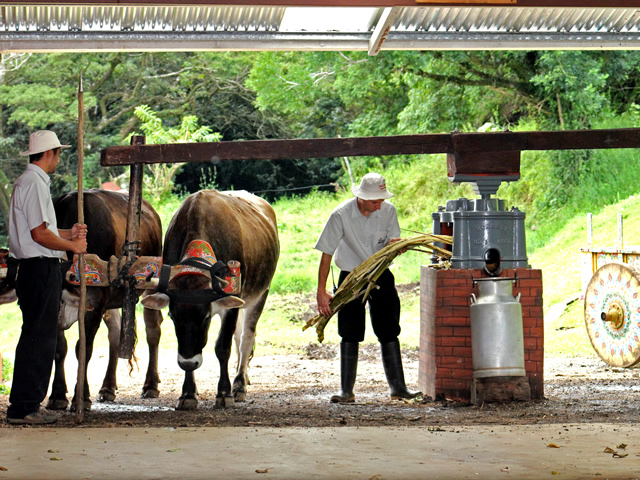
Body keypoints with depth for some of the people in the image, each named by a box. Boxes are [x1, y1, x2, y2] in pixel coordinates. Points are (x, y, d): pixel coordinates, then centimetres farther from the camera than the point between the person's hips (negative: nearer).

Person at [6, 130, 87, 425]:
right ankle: (23, 408, -6)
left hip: (39, 270, 11)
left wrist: (68, 234, 19)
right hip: (40, 268, -11)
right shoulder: (34, 183, -14)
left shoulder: (29, 181, 19)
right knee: (37, 338, -8)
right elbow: (40, 234, -18)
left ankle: (29, 405, 16)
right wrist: (72, 245, -7)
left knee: (42, 338, 12)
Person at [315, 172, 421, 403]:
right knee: (349, 334, -3)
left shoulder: (388, 211, -7)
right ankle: (346, 391, 2)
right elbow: (326, 254, -13)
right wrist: (321, 292, -15)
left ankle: (398, 387, 6)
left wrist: (395, 246, -28)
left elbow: (394, 242, 0)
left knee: (389, 332, 2)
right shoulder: (341, 215, -17)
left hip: (381, 276, 3)